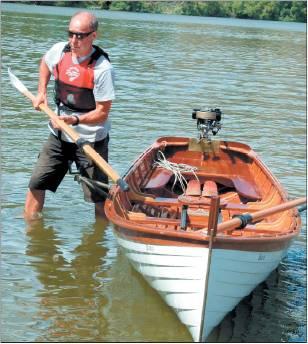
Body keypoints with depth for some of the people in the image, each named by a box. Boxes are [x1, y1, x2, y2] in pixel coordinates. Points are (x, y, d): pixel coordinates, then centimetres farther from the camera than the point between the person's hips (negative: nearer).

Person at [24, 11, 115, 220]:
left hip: (91, 140, -5)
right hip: (59, 135, 6)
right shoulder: (59, 51, -5)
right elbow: (45, 63, 22)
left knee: (98, 197, 0)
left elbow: (102, 113, -20)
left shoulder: (102, 68, -21)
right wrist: (41, 92, 12)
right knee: (36, 184, 7)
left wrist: (75, 120, -35)